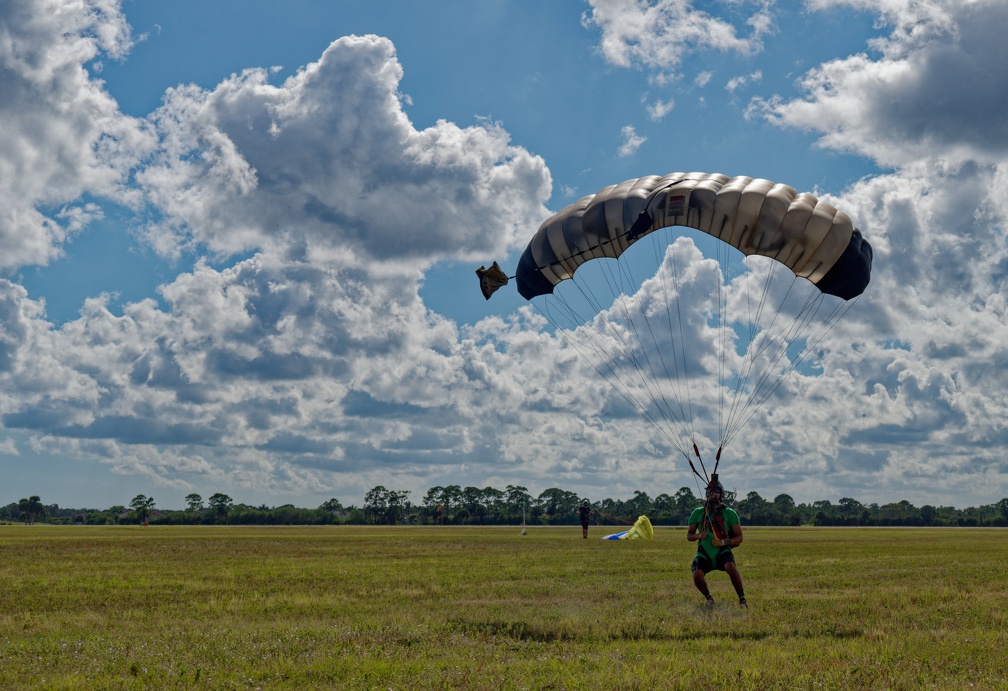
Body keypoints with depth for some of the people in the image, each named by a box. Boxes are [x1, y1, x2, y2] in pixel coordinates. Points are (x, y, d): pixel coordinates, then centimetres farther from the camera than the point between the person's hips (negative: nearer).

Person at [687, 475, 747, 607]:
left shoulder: (729, 513, 4)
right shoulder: (698, 512, 10)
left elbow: (739, 537, 3)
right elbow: (689, 535, 13)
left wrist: (723, 542, -15)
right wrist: (699, 535, -10)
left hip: (722, 552, -2)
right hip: (704, 554, 2)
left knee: (730, 567, -35)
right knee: (697, 575, -27)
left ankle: (742, 598, -16)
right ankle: (709, 598, 5)